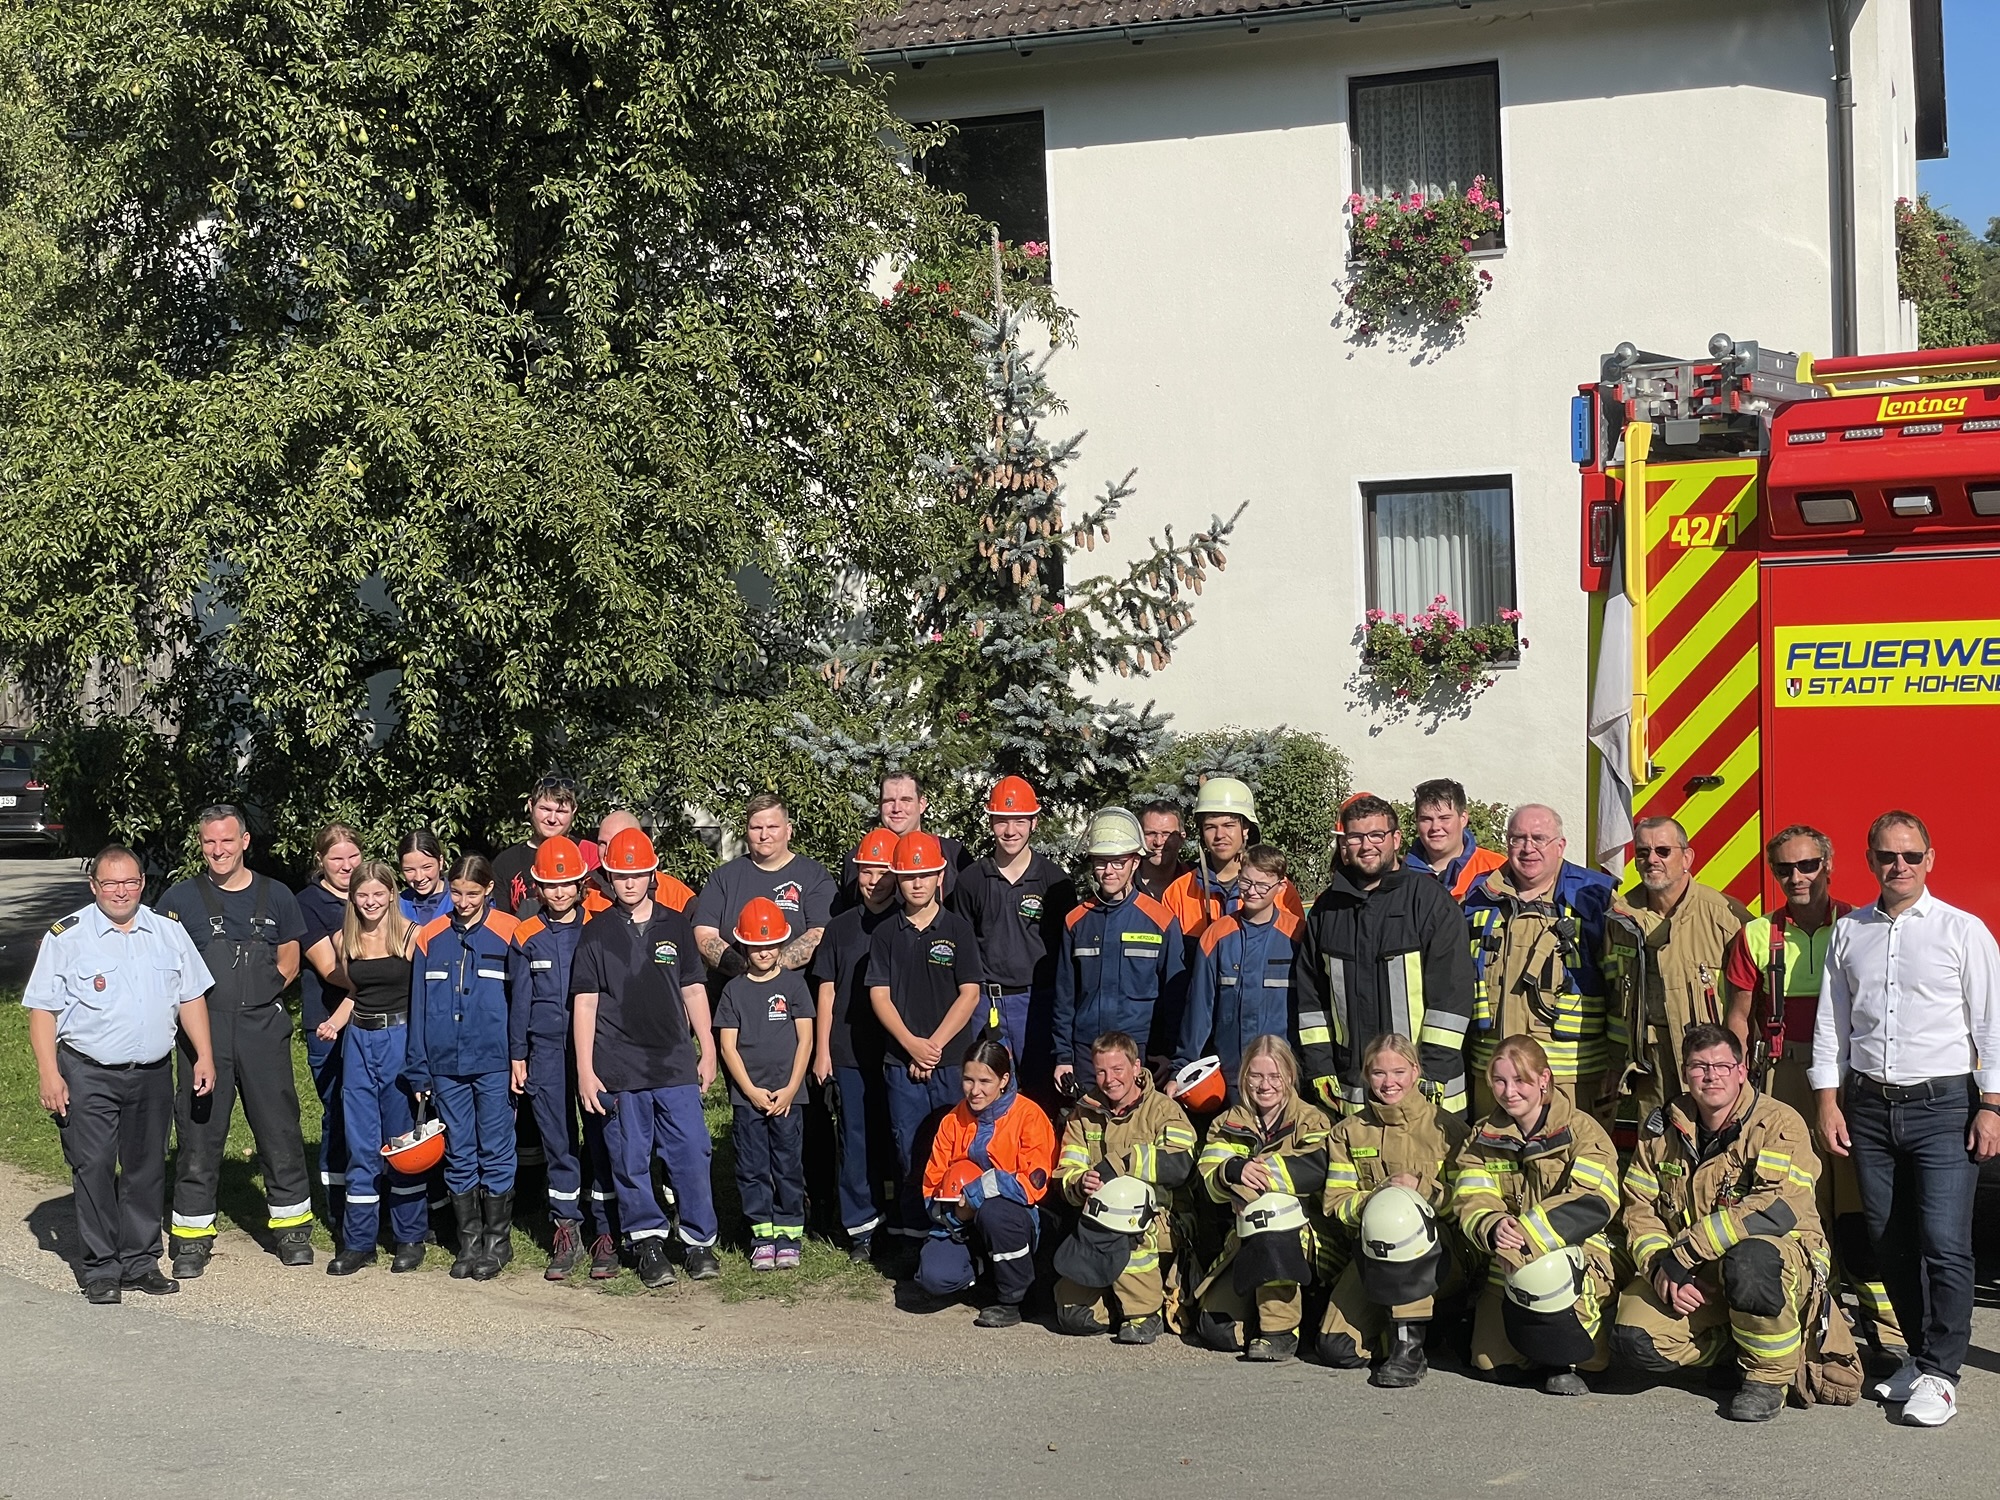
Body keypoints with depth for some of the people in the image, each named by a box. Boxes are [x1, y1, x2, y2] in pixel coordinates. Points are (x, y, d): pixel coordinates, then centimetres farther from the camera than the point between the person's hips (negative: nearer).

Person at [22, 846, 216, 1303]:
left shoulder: (169, 931, 8)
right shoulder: (66, 937, -3)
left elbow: (191, 997, 14)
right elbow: (42, 1010, -3)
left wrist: (204, 1056, 8)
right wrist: (48, 1073, -10)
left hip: (152, 1074, 4)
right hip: (87, 1074, -4)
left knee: (146, 1168, 9)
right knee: (93, 1168, -5)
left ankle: (140, 1262, 19)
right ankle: (100, 1269, 5)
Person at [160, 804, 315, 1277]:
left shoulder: (275, 896, 8)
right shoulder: (181, 898, 3)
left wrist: (262, 993, 2)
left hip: (263, 1027, 1)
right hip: (203, 1029, -1)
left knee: (280, 1127, 4)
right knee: (199, 1129, 2)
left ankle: (291, 1227, 16)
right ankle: (192, 1236, 13)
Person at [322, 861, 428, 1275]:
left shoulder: (411, 936, -7)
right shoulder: (347, 941, 7)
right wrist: (334, 1023, 1)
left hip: (400, 1039, -4)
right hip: (358, 1041, 4)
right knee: (361, 1144, 6)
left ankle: (410, 1237, 16)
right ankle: (358, 1241, 12)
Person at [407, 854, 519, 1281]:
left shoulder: (508, 934, -3)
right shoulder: (431, 937, 6)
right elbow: (418, 1007, 8)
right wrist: (418, 1071, 6)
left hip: (494, 1064, -3)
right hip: (446, 1065, 3)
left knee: (496, 1154, 3)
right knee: (459, 1156, 10)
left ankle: (497, 1242, 14)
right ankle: (469, 1242, 20)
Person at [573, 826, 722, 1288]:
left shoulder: (676, 926, 9)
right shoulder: (596, 933, 4)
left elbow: (693, 991, 13)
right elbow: (584, 1002, 2)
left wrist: (707, 1051, 9)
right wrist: (585, 1069, -3)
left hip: (676, 1064, 1)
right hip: (618, 1070, -1)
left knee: (692, 1154, -2)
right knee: (631, 1161, 4)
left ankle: (699, 1241, 10)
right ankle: (648, 1242, 16)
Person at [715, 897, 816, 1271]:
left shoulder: (793, 983, 3)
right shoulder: (734, 990, 5)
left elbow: (805, 1039, 0)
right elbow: (728, 1046, 2)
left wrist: (790, 1089, -7)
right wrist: (751, 1091, -6)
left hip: (787, 1095, -1)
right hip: (747, 1096, 1)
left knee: (788, 1167, 2)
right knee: (752, 1169, 3)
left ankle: (789, 1235, 10)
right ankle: (763, 1236, 11)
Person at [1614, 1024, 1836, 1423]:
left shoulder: (1779, 1123, -12)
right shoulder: (1661, 1127, 4)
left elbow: (1780, 1210, -25)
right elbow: (1640, 1208, 6)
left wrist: (1685, 1250, -27)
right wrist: (1660, 1268, -15)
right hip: (1693, 1278, 5)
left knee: (1749, 1259, -41)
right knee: (1634, 1342, -19)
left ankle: (1769, 1374, -15)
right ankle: (1726, 1341, 13)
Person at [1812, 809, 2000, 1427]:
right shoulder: (1849, 932, 10)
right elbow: (1831, 1023, 12)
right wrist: (1829, 1102, 6)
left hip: (1943, 1105, -4)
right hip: (1870, 1108, 4)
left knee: (1944, 1244, -9)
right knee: (1890, 1242, 8)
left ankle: (1939, 1374, -1)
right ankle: (1920, 1352, 20)